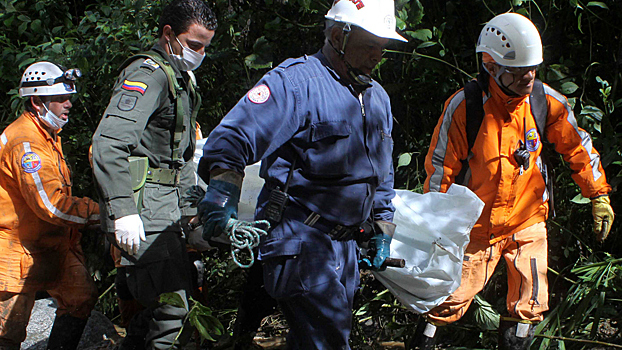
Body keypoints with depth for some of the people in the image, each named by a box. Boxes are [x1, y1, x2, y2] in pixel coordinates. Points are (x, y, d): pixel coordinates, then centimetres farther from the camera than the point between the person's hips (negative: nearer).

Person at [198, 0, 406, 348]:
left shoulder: (378, 97, 16)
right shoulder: (296, 82, -13)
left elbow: (382, 173, 28)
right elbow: (235, 135, -23)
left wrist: (383, 228, 24)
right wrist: (223, 187, -39)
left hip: (345, 242, 8)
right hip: (300, 240, -8)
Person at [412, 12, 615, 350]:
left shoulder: (547, 101, -7)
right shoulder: (463, 106, -15)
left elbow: (578, 147, 8)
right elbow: (441, 166, -7)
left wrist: (599, 195, 6)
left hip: (528, 223, 3)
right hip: (476, 225, -3)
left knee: (529, 306, 4)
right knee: (449, 299, -3)